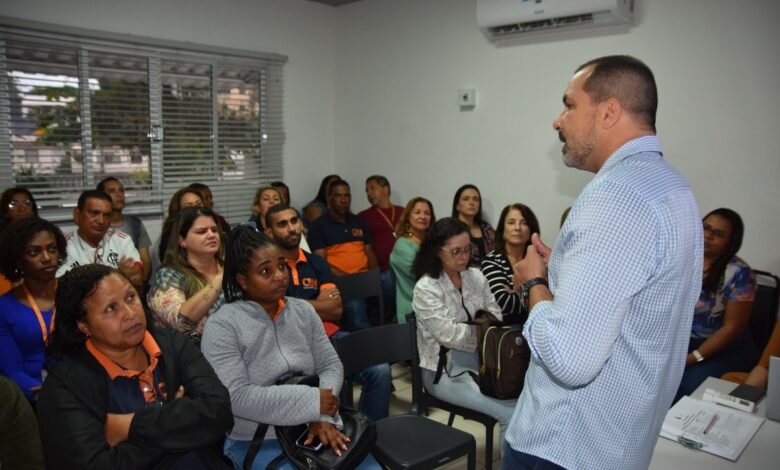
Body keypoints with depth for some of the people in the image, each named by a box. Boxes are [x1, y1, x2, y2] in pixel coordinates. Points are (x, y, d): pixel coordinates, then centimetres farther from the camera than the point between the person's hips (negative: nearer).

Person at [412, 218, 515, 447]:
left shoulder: (476, 276, 4)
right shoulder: (426, 288, -15)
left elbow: (496, 318, 6)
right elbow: (449, 335, -20)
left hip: (480, 359, 6)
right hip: (446, 369, -6)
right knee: (511, 411, -20)